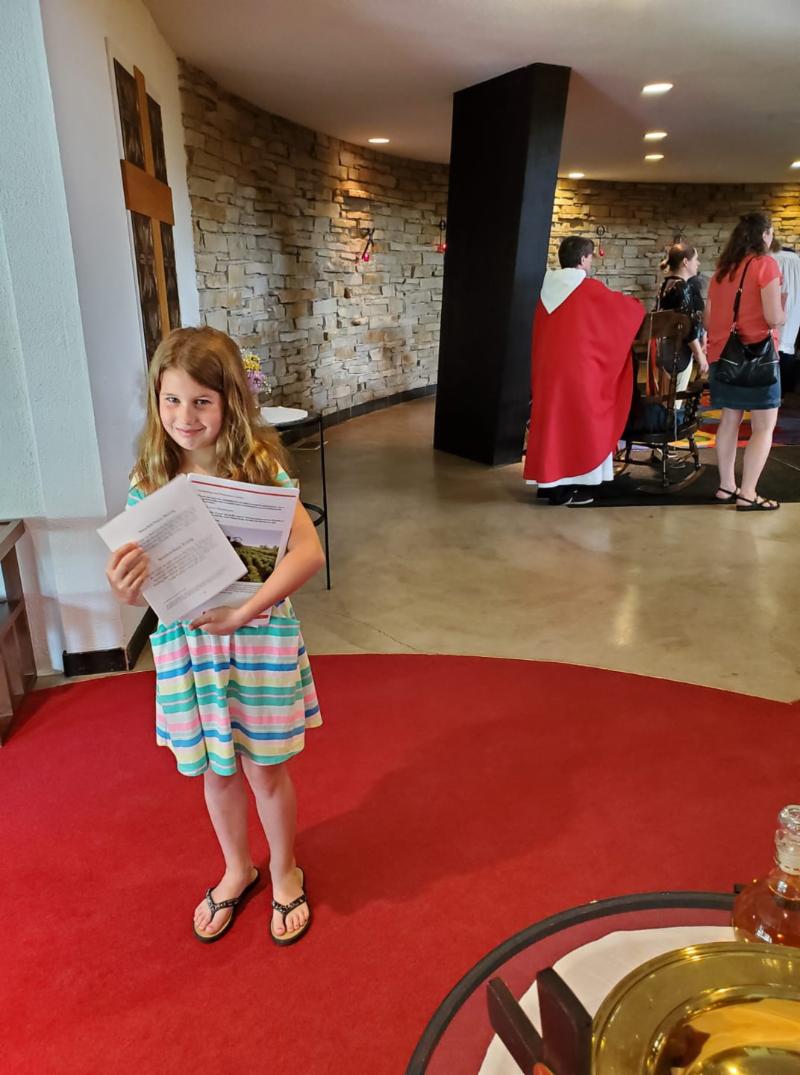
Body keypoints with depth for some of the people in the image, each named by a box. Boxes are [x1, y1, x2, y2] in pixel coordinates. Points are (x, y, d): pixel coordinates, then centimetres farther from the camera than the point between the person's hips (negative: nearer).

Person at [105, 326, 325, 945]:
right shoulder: (149, 482, -5)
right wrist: (125, 590, -26)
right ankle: (237, 870, 49)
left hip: (259, 639, -3)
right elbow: (137, 585, -3)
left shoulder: (259, 468, -15)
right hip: (186, 645, 3)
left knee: (265, 772, 12)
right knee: (217, 773, 21)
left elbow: (309, 552, -24)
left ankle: (285, 872, 42)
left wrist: (243, 613, -28)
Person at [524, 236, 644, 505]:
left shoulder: (547, 288, 7)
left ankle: (550, 482, 15)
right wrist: (637, 306, 27)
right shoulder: (590, 289, -9)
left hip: (548, 368, 6)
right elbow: (623, 307, 6)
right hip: (578, 369, -6)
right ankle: (572, 486, 6)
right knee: (579, 424, 3)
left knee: (551, 421, 11)